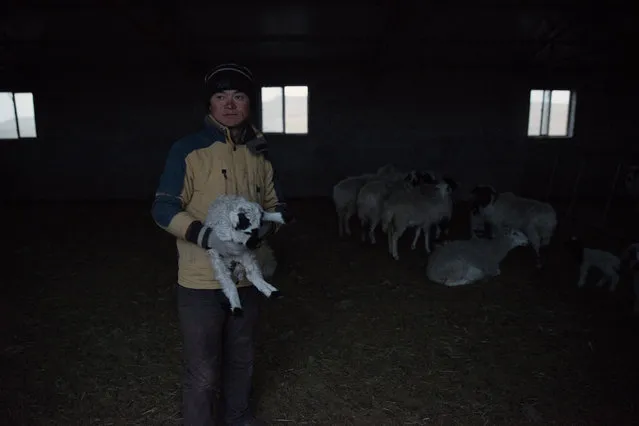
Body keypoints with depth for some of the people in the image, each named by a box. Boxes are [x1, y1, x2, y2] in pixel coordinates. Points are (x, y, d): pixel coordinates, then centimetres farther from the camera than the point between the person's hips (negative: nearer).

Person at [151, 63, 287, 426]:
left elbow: (276, 205, 11)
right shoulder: (188, 150, -11)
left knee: (241, 358, 24)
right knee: (203, 372, 7)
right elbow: (163, 209, -14)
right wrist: (205, 235, -29)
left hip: (247, 278, 5)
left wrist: (266, 227, -11)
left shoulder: (259, 153, 5)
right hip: (202, 281, -5)